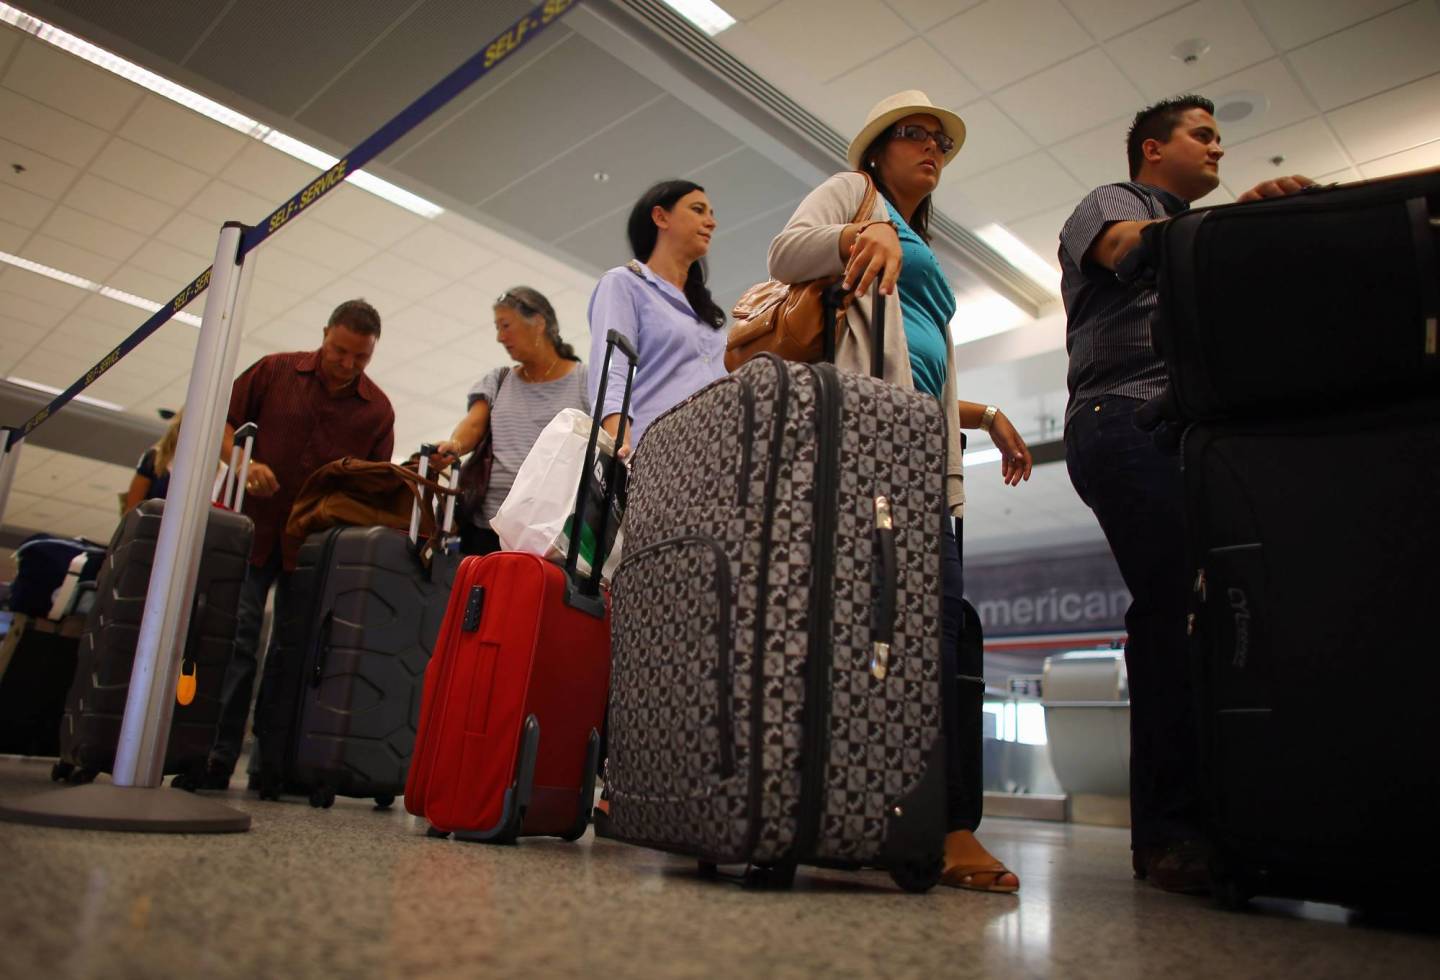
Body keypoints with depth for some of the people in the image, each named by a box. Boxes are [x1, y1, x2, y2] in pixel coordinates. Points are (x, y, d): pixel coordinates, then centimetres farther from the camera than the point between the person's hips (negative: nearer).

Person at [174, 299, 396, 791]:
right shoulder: (274, 371, 2)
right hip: (252, 528, -1)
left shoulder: (378, 409, 3)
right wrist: (243, 463, -12)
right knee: (236, 638, -3)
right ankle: (217, 755, 3)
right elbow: (223, 422, 6)